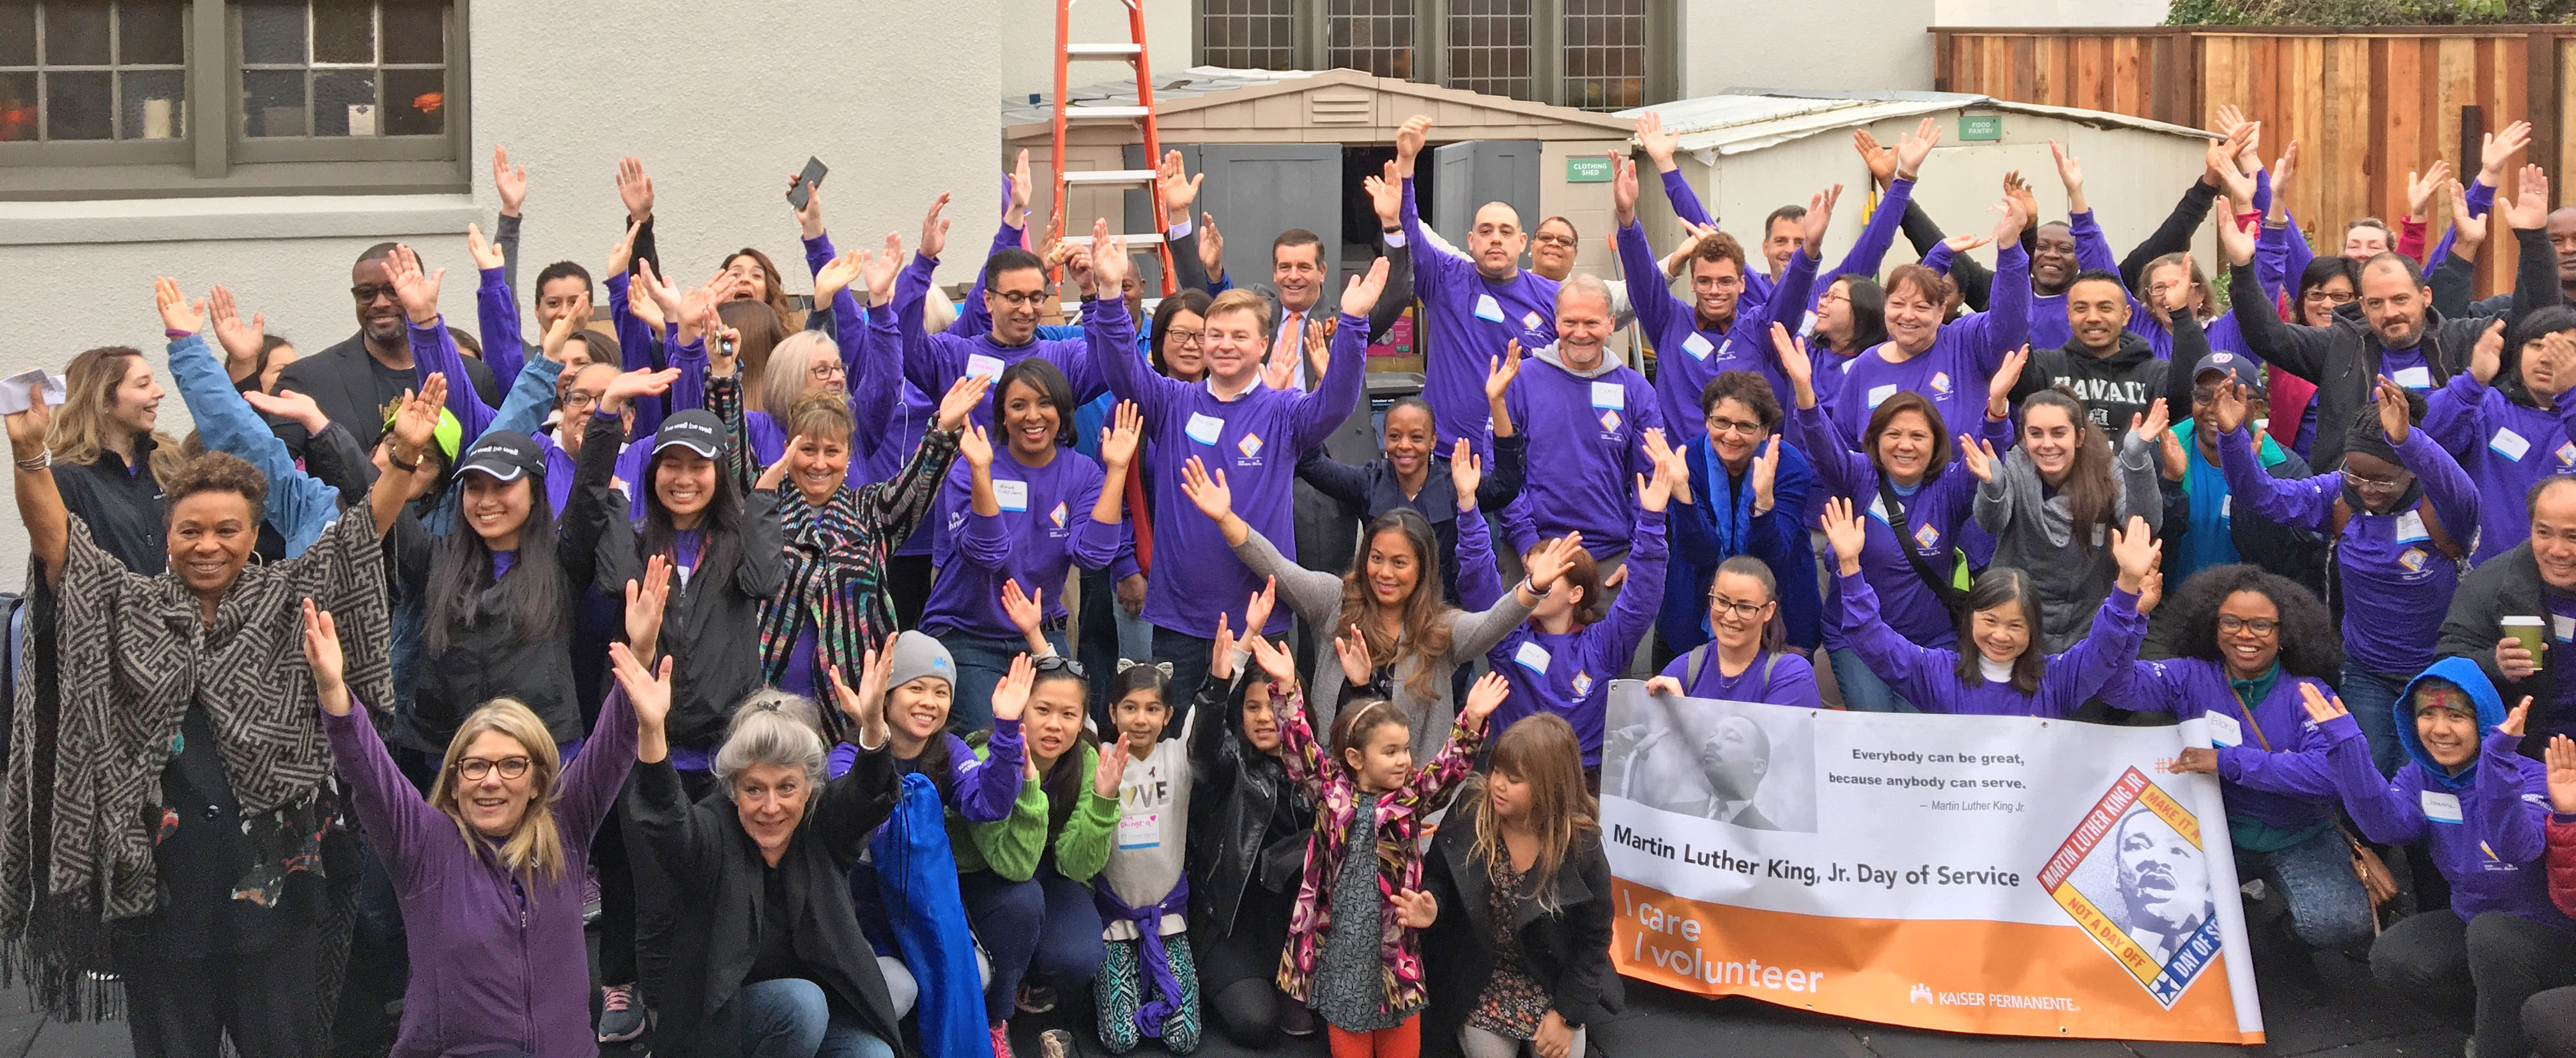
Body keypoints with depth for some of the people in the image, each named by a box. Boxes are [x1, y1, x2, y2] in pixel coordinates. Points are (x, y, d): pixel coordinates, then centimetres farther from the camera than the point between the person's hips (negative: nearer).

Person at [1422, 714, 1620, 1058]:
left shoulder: (1581, 846, -19)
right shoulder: (1467, 820, -17)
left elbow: (1593, 937, -9)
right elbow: (1437, 882, -3)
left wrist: (1566, 1013, -9)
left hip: (1554, 982, 0)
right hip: (1479, 983, 0)